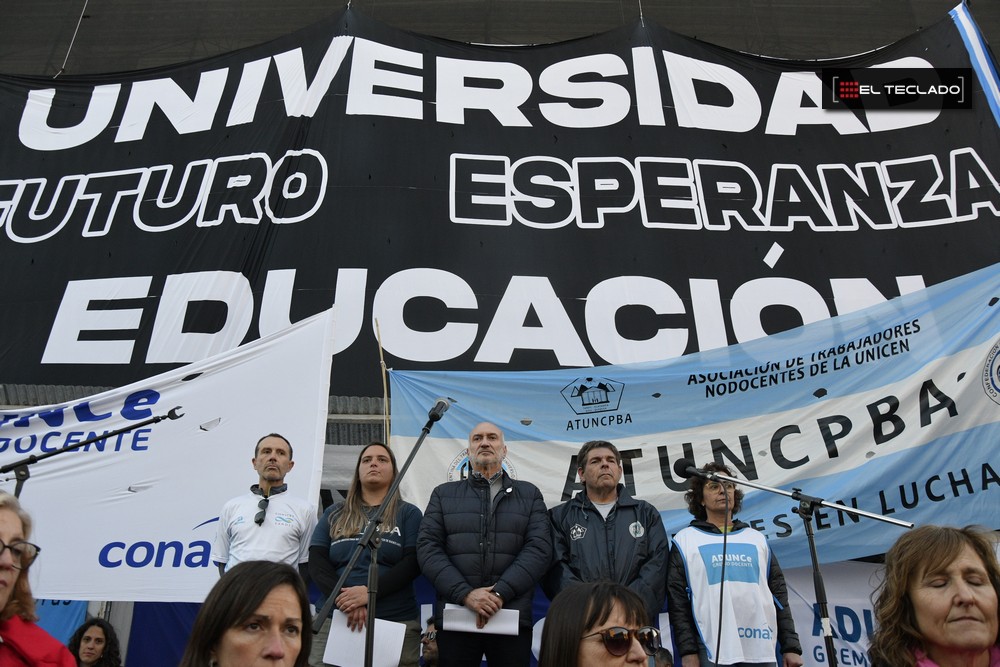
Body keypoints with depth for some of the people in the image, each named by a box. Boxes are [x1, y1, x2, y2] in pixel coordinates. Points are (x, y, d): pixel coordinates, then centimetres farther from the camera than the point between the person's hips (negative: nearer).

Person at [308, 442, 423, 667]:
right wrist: (344, 599, -13)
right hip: (333, 619, 2)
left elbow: (412, 563, -3)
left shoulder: (408, 513, 8)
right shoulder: (334, 514, 14)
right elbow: (317, 561, 4)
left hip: (396, 623, -1)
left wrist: (370, 591, -17)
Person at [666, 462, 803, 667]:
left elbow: (779, 596, 15)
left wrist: (791, 646, 6)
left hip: (762, 650, 3)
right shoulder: (685, 540, 7)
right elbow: (677, 600, 0)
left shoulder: (757, 539, 17)